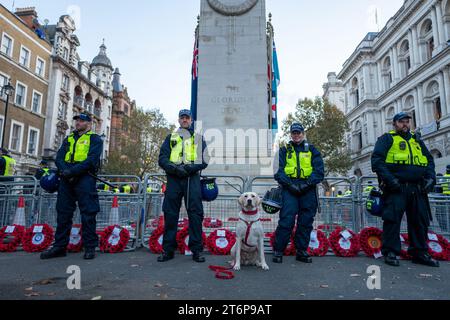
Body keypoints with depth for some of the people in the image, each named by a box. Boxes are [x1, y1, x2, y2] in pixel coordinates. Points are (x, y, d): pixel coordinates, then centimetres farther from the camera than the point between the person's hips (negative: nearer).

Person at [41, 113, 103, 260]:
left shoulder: (95, 139, 6)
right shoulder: (68, 139, 24)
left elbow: (92, 160, -9)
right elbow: (59, 158, 11)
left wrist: (72, 171, -19)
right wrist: (65, 170, -11)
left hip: (84, 178, -6)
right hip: (67, 180, 6)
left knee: (88, 213, -5)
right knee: (63, 213, 7)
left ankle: (90, 247, 1)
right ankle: (60, 247, 15)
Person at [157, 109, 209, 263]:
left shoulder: (198, 138, 18)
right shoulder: (170, 137, 20)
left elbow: (204, 160, 6)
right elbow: (162, 159, 9)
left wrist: (191, 167, -13)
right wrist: (174, 168, -11)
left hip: (192, 178, -1)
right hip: (173, 178, 1)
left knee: (195, 213, -3)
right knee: (170, 214, 2)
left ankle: (197, 250, 4)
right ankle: (168, 249, 12)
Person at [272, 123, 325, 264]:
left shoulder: (312, 150, 15)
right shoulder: (284, 151, 14)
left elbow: (319, 170, 5)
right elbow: (279, 170, 3)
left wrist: (307, 184, -10)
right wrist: (289, 184, -13)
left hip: (308, 189, 2)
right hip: (290, 188, -1)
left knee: (306, 221, 5)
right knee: (286, 220, -9)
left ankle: (302, 251, 17)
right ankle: (278, 251, 1)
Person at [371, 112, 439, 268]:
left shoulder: (417, 141, 23)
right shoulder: (387, 139, 5)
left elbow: (430, 160, 22)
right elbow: (377, 160, -7)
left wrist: (430, 177, 4)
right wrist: (389, 179, -18)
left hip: (417, 189, 6)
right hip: (396, 188, -6)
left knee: (420, 221, 9)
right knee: (393, 219, -8)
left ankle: (420, 253, 20)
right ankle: (390, 252, 1)